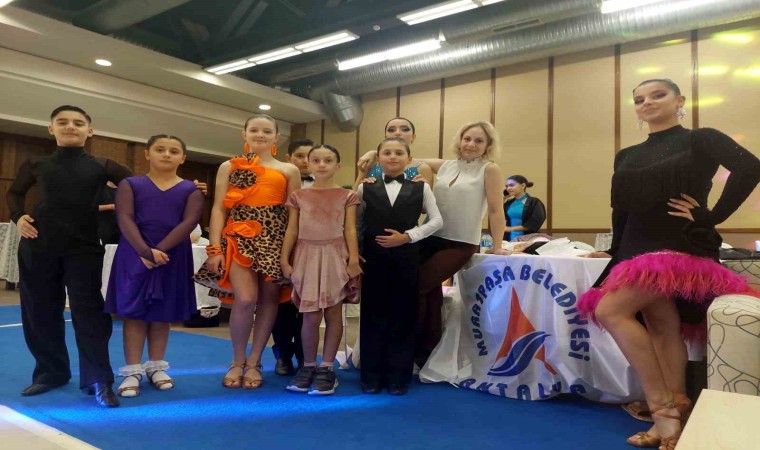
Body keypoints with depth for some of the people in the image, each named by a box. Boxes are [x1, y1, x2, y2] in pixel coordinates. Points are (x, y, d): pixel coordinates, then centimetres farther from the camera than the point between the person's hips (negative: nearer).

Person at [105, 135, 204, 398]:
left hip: (173, 257, 1)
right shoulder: (130, 184, 4)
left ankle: (156, 367, 22)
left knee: (163, 313, 9)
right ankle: (133, 371, 9)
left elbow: (189, 222, -8)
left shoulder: (191, 190, 4)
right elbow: (125, 219, -8)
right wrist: (145, 251, -21)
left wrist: (160, 250, -19)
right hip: (135, 255, -1)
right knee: (134, 311, 1)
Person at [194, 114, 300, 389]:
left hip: (274, 240, 1)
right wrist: (214, 248, -4)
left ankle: (254, 362, 18)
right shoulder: (229, 167, 12)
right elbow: (218, 209, 6)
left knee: (268, 300, 2)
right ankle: (237, 361, 9)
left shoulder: (289, 171, 11)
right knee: (245, 299, -14)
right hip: (238, 238, -1)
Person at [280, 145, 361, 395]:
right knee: (310, 315, 0)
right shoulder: (298, 196, 8)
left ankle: (326, 368, 10)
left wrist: (353, 258, -6)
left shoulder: (346, 196, 5)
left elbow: (350, 229, 2)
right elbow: (292, 230, 8)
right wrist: (284, 259, 2)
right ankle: (308, 367, 14)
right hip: (307, 256, 1)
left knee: (333, 313, 2)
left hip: (335, 255, 0)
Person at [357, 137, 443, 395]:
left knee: (403, 317, 4)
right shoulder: (366, 188, 7)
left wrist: (407, 236, -8)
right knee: (373, 317, 4)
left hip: (407, 259, 0)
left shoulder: (420, 188, 5)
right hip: (373, 259, 1)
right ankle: (371, 376, 16)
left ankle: (398, 377, 16)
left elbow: (437, 221, 2)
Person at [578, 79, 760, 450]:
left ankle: (662, 406, -7)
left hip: (681, 248, -6)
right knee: (662, 328, 4)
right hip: (639, 251, 6)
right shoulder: (627, 156, 16)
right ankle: (673, 411, 9)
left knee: (609, 311, -18)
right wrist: (616, 252, 15)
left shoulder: (700, 140, 1)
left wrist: (711, 216, -18)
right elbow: (621, 208, 19)